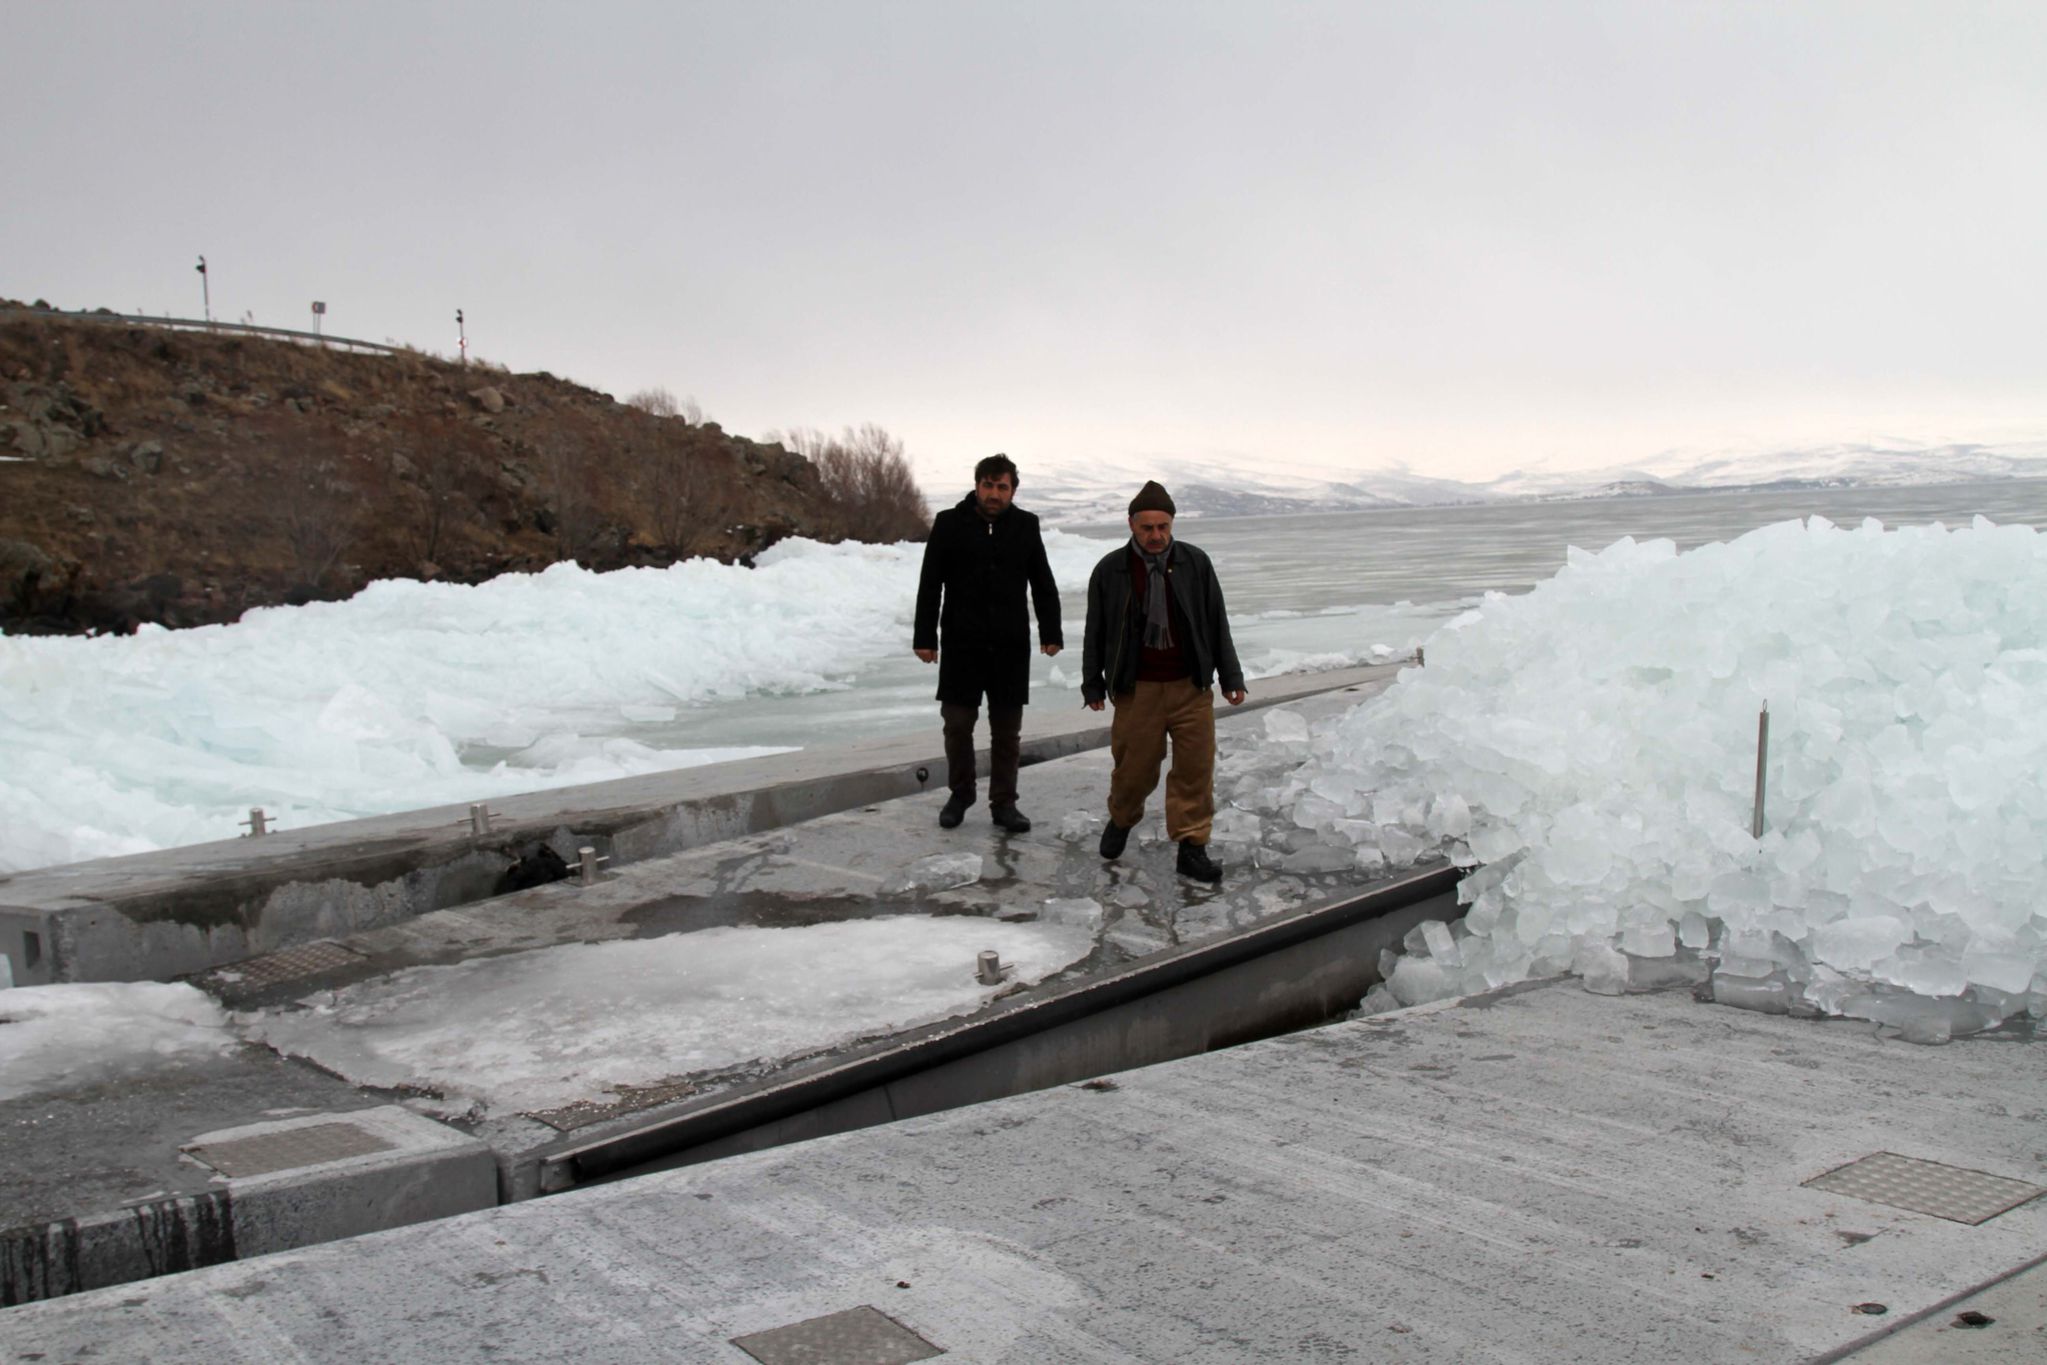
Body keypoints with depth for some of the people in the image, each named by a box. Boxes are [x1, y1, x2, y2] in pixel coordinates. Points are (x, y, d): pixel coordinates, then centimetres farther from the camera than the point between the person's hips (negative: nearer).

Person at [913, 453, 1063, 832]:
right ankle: (959, 794, 23)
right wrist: (925, 637, -5)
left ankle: (1004, 803, 16)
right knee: (957, 723, 4)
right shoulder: (950, 523, -2)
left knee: (1007, 729, 6)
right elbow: (930, 584, -1)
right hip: (961, 644, -1)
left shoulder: (1026, 526, 4)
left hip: (1011, 645, 2)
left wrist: (1050, 633, 4)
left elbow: (1043, 584, 9)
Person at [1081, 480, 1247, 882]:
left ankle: (1192, 847, 10)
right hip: (1136, 691, -1)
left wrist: (1231, 677, 8)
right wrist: (1092, 685, 9)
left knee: (1196, 769, 1)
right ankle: (1121, 821, 35)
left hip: (1191, 687, 1)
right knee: (1134, 768, 7)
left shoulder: (1195, 563, 1)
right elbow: (1095, 632, 7)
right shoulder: (1110, 570, -2)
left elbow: (1217, 623, 8)